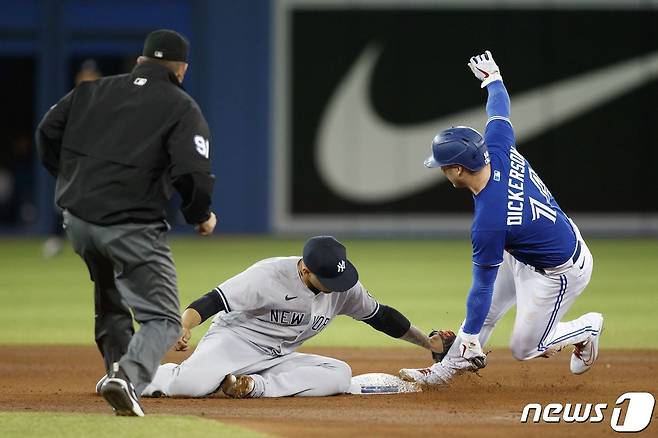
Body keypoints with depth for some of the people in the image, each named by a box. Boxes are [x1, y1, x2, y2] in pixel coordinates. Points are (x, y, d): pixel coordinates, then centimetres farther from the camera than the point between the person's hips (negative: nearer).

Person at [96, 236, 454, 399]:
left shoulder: (344, 287, -3)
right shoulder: (270, 275, -23)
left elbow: (380, 315, 14)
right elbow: (213, 301, -27)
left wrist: (427, 343, 17)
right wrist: (182, 328, -44)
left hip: (278, 360, 6)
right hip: (233, 342, -6)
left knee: (339, 374, -19)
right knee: (191, 384, -36)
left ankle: (255, 386, -22)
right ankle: (143, 375, -2)